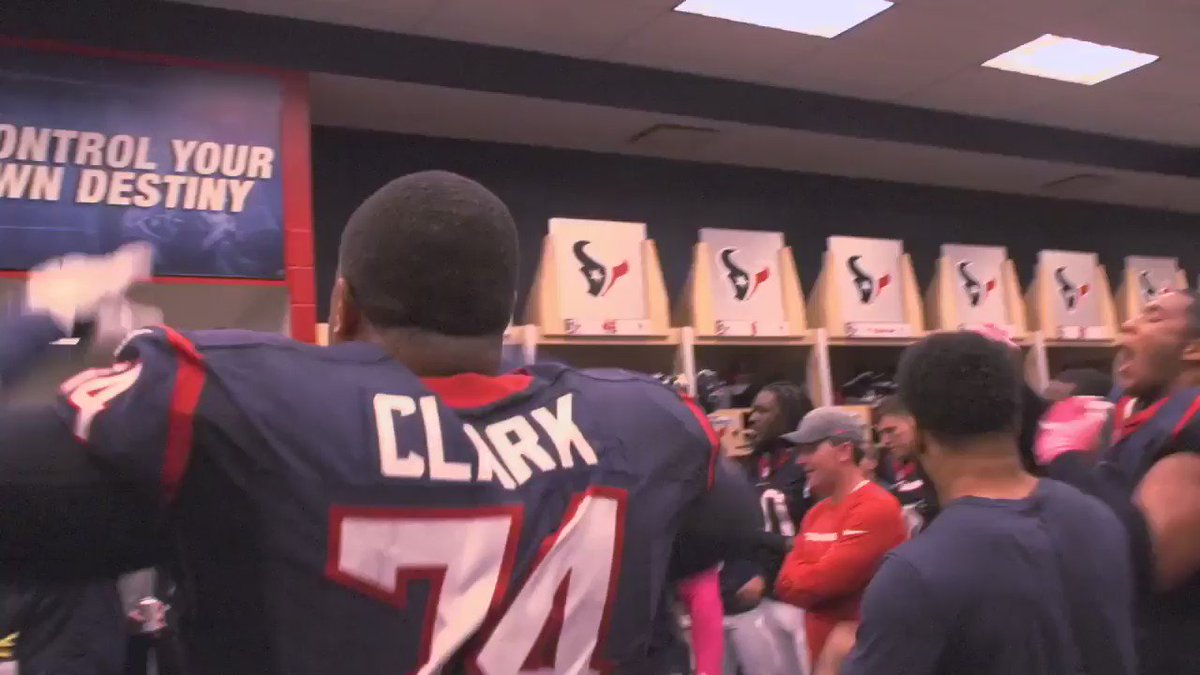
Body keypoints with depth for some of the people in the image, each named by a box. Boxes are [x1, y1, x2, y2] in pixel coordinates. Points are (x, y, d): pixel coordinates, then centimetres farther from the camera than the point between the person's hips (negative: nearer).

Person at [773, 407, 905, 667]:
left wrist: (799, 578, -2)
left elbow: (816, 584, -22)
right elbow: (787, 582, 4)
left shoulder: (876, 508, -19)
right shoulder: (816, 513, 10)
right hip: (821, 654, 8)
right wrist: (811, 576, -13)